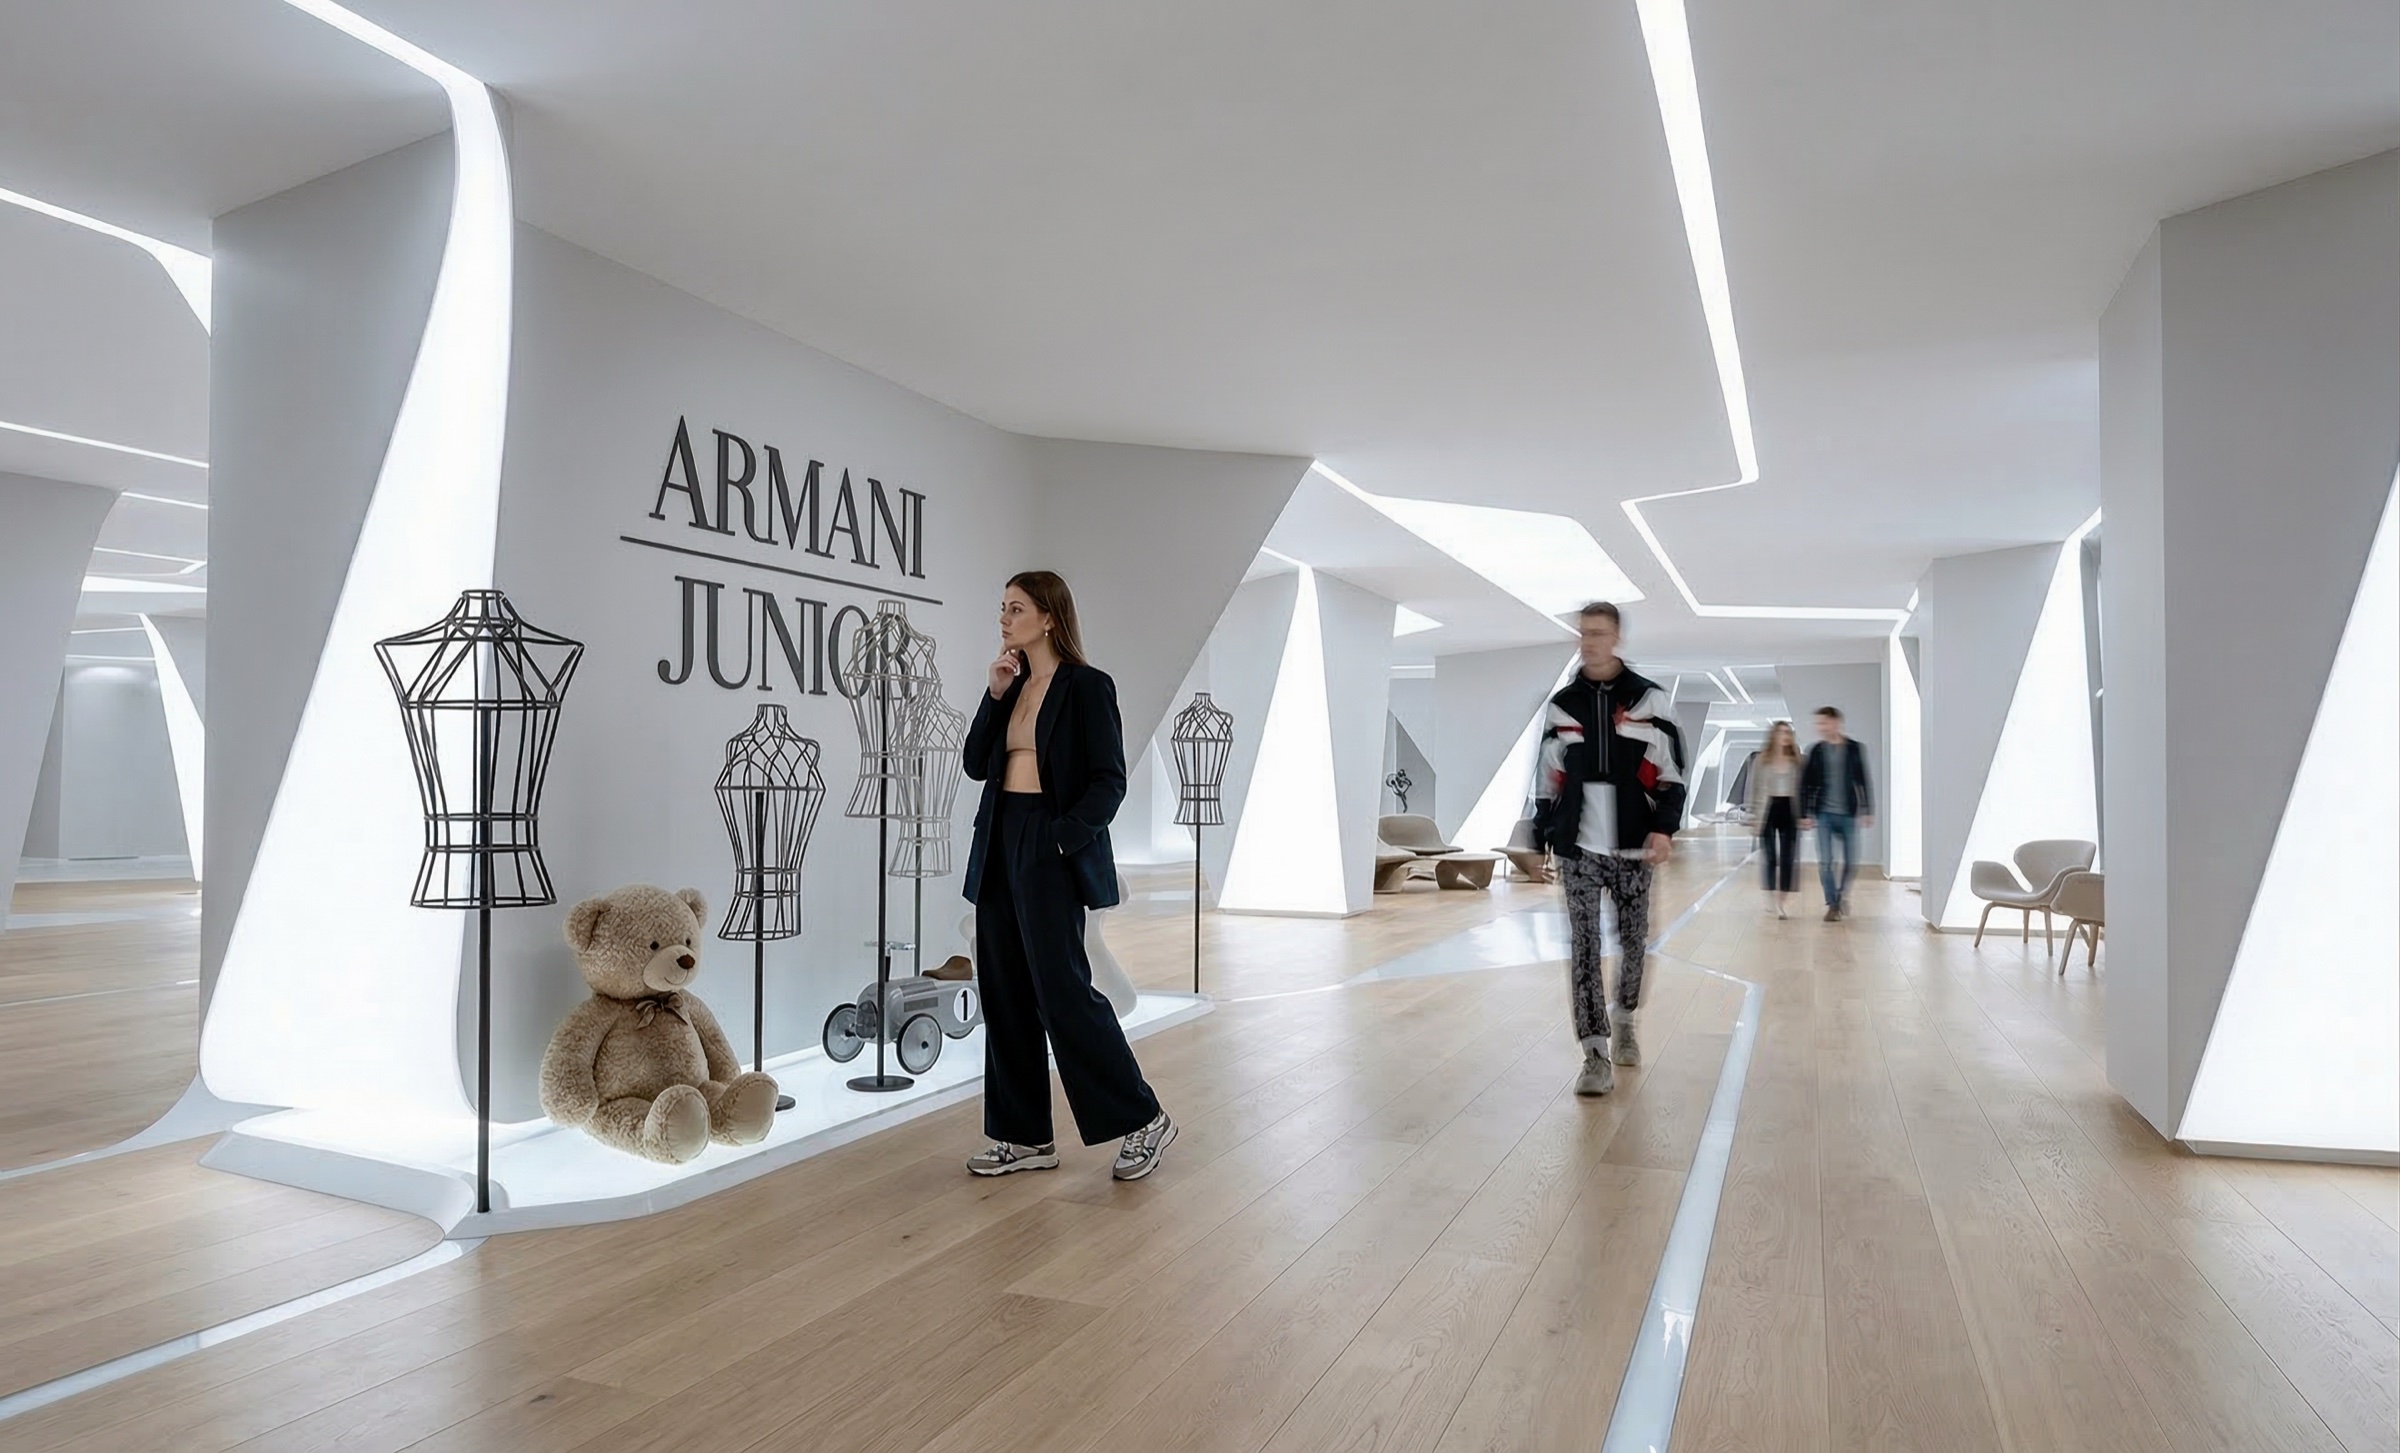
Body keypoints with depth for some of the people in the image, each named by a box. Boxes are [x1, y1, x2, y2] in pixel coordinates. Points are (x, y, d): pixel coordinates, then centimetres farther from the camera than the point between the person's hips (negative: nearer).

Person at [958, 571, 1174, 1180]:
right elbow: (976, 764, 9)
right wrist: (995, 694, 0)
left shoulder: (1087, 686, -6)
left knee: (1061, 989, -8)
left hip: (1051, 852, -8)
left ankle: (1142, 1120, 8)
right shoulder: (1011, 685, 15)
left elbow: (1109, 781, -11)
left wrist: (1063, 835, -20)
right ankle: (1025, 1137, 19)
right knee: (1004, 992, 9)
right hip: (999, 844, 8)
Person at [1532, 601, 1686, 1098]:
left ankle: (1624, 1021, 36)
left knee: (1633, 940, 10)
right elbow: (1547, 778, 11)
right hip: (1577, 847, 1)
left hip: (1632, 846, -1)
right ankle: (1597, 1056, -2)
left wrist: (1664, 828, -12)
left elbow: (1671, 772, -1)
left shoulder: (1649, 699, 1)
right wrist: (1541, 837, 10)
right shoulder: (1561, 705, 7)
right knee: (1584, 946, -5)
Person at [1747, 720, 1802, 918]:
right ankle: (1772, 900, 11)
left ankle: (1784, 900, 5)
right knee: (1769, 857, 2)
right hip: (1769, 810, -1)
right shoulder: (1762, 760, 2)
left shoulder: (1797, 761, 6)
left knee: (1788, 859, 1)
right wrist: (1754, 815, -3)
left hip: (1789, 811, 1)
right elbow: (1755, 789, 2)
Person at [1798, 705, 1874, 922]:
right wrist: (1805, 814, -1)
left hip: (1848, 814, 0)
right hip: (1824, 814, 0)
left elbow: (1863, 782, 4)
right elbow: (1806, 784, 3)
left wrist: (1868, 811, 1)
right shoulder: (1816, 751, 1)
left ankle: (1843, 895, 30)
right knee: (1825, 862, -3)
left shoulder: (1855, 749, 1)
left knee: (1851, 863, 5)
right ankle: (1833, 905, 8)